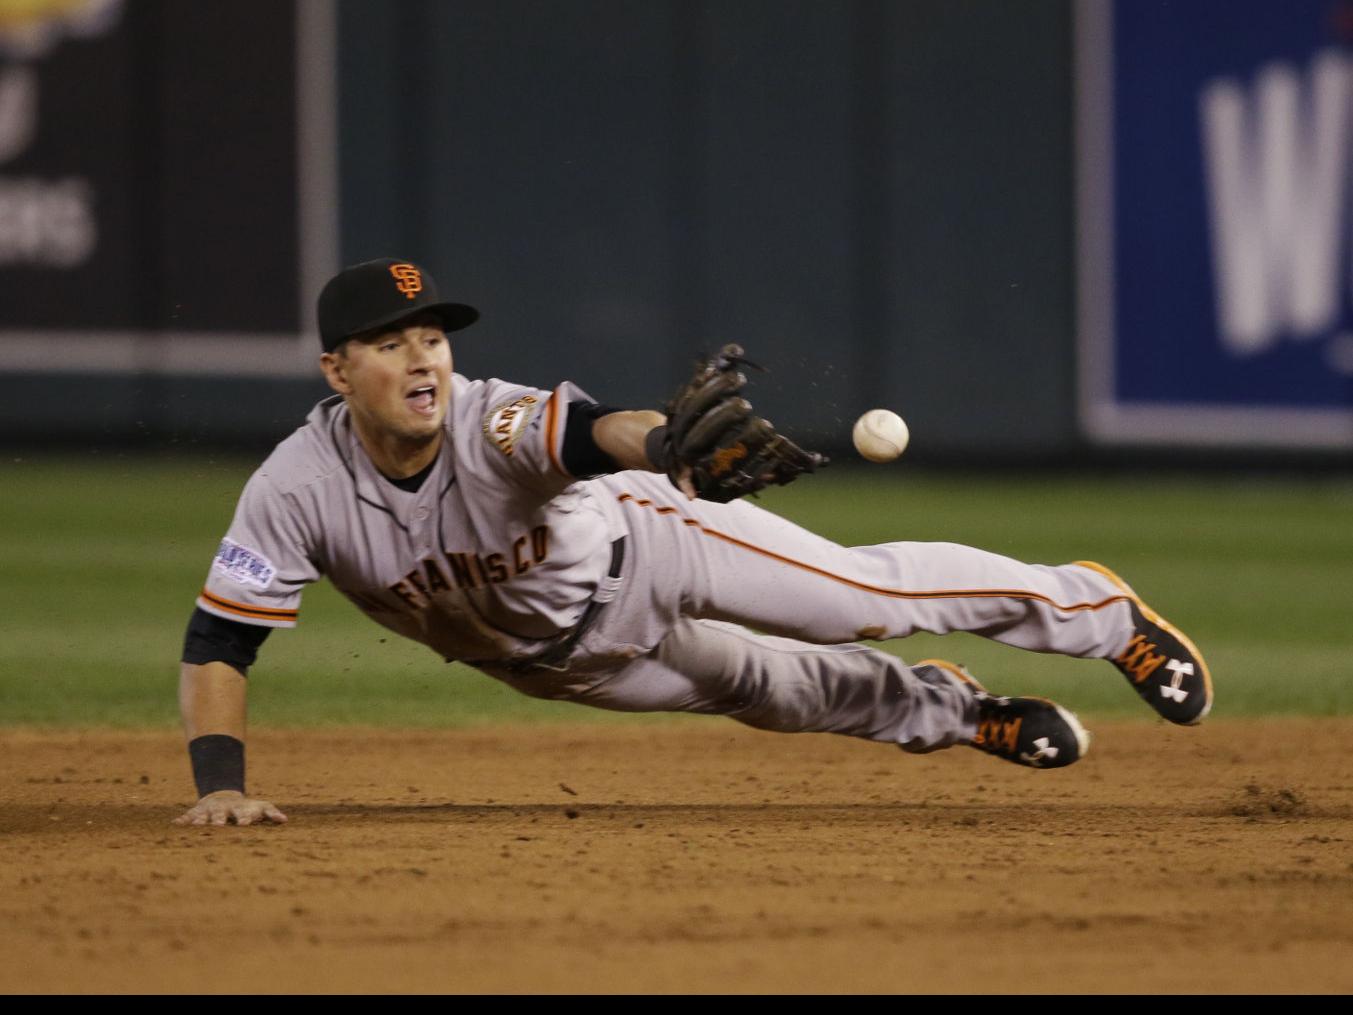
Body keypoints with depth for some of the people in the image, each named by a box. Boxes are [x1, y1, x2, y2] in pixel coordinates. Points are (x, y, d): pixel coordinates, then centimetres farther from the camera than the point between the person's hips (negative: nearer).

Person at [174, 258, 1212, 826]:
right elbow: (219, 639, -30)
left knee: (868, 593, -1)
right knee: (784, 689, 19)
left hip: (638, 546, -3)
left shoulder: (496, 426, -39)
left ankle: (1096, 609, 24)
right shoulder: (299, 492, -33)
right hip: (554, 658, 3)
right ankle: (955, 714, 48)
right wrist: (220, 781, -45)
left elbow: (605, 430, -60)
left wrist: (669, 446, -84)